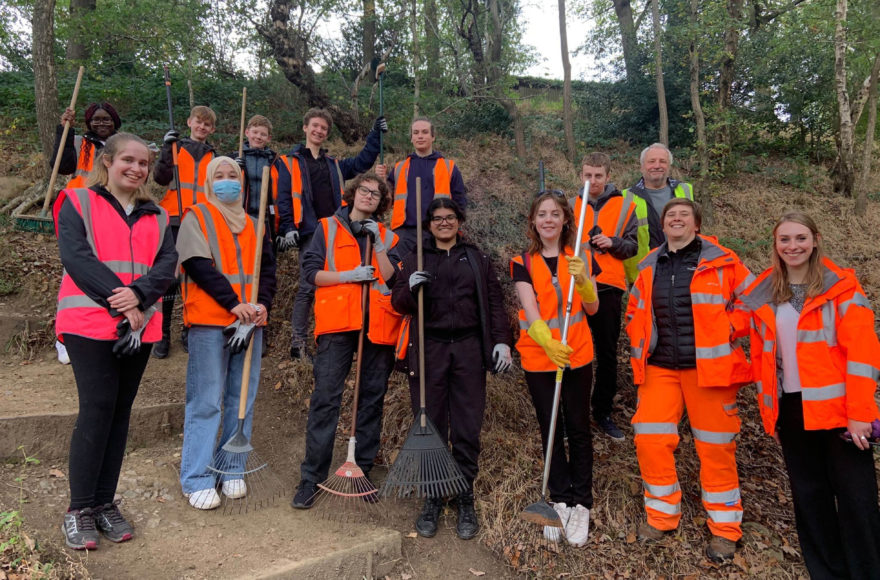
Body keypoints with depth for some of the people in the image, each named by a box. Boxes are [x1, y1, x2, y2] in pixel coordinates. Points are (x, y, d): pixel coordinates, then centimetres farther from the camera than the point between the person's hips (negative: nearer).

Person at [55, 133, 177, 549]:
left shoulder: (156, 215, 14)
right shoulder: (79, 202, 3)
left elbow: (168, 263, -1)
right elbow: (74, 256, -12)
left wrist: (139, 295, -20)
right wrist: (118, 303, -20)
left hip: (140, 325, 4)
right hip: (89, 322, -4)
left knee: (120, 411, 8)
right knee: (97, 409, -7)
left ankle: (105, 503, 19)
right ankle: (79, 509, 8)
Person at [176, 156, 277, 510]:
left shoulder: (252, 224, 19)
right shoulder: (196, 217, 4)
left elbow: (267, 266, 11)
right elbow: (199, 265, -9)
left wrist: (264, 303, -7)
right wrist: (234, 303, -17)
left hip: (250, 322, 5)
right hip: (209, 321, -5)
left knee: (242, 399, 9)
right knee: (206, 402, -3)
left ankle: (232, 472, 20)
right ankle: (197, 480, 7)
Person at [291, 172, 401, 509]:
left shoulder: (387, 236, 16)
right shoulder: (328, 227, 10)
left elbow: (393, 279, 2)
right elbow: (310, 272, 2)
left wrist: (378, 244, -6)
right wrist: (349, 275, -9)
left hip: (378, 326, 3)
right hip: (337, 322, -2)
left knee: (372, 399, 7)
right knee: (325, 397, -5)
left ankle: (363, 470, 20)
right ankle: (311, 477, 4)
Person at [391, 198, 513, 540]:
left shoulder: (477, 259, 14)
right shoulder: (414, 260, 13)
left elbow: (494, 302, 9)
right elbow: (398, 303, 7)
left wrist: (502, 340, -3)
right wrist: (410, 289, -15)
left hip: (469, 350, 0)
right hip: (428, 349, 0)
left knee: (467, 429, 2)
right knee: (431, 427, 3)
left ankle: (466, 500, 17)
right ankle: (432, 498, 19)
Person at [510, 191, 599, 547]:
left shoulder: (580, 258, 2)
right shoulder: (523, 263, -2)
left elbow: (592, 309, -3)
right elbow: (530, 311, -15)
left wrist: (582, 279, -22)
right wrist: (548, 343, -33)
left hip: (577, 356, 1)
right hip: (538, 357, 0)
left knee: (578, 429, 7)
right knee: (550, 429, 10)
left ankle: (582, 505, 21)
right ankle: (560, 501, 25)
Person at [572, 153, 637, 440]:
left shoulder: (624, 205, 5)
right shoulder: (572, 205, 9)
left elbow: (633, 245, 3)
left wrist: (612, 242, -14)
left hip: (608, 288, 0)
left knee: (607, 354, 8)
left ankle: (603, 411, 22)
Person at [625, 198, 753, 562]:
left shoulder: (721, 262, -3)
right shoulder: (649, 267, 8)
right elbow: (634, 311, 20)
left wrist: (728, 330, -10)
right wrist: (640, 344, 7)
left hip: (708, 366, -3)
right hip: (659, 367, 3)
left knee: (716, 446, 5)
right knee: (650, 439, 1)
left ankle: (724, 526, 24)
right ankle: (662, 513, 22)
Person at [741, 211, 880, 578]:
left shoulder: (841, 288, -4)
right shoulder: (762, 296, 6)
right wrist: (768, 412, 8)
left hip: (837, 409, -3)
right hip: (790, 410, 4)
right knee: (808, 495, 13)